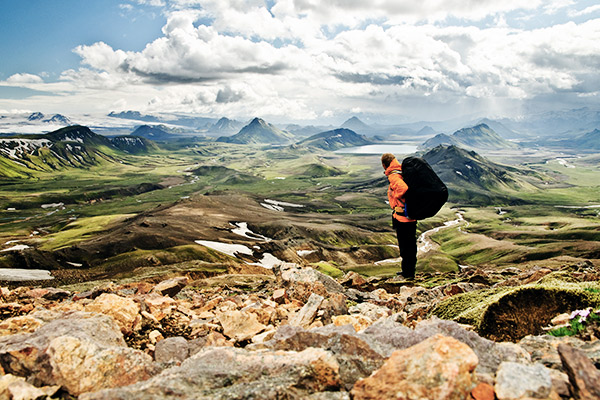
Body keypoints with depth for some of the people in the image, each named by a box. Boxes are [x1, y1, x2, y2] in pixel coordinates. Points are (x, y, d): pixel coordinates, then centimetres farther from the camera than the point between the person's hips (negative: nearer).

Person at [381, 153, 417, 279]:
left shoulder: (393, 176, -17)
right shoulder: (403, 172, 10)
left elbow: (403, 188, -35)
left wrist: (397, 197, -17)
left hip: (402, 216, -9)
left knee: (405, 246, 2)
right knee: (411, 244, 17)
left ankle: (407, 273, 11)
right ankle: (410, 271, 30)